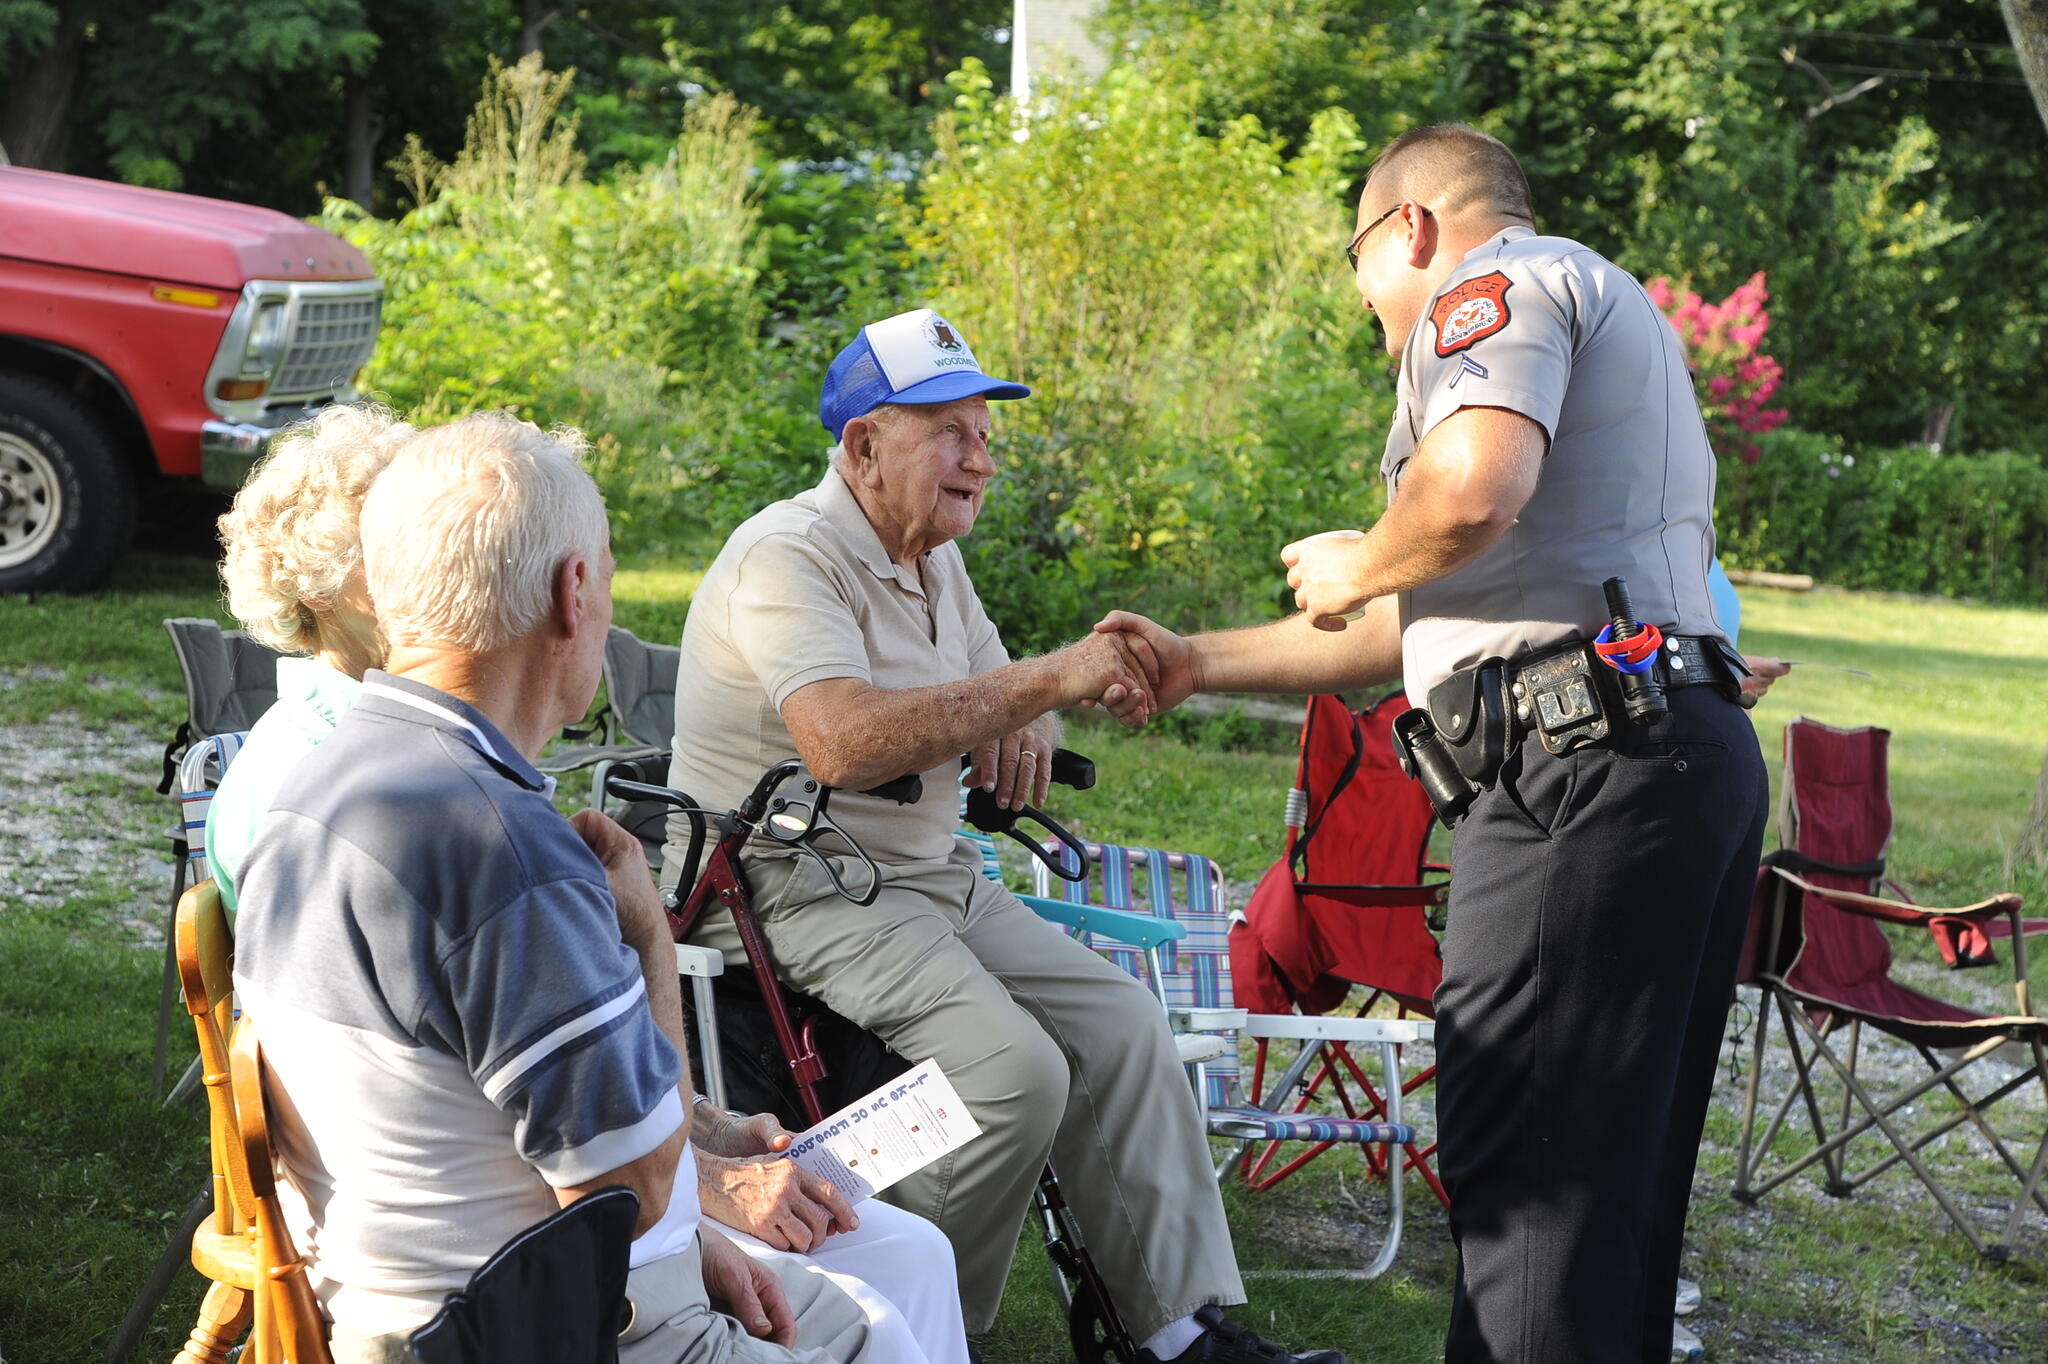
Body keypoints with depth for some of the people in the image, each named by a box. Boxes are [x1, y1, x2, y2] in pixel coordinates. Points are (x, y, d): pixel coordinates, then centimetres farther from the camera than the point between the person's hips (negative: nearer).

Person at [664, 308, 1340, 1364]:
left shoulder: (934, 563, 14)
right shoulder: (789, 557, -16)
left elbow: (1002, 701, 24)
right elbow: (844, 744, -32)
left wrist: (1028, 731, -3)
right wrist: (1046, 680, -30)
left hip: (928, 875, 9)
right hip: (794, 889, -9)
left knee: (1122, 1027, -4)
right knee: (1016, 1067, -25)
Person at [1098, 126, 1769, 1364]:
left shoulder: (1497, 283, 1)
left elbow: (1474, 488, -23)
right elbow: (1433, 622, 32)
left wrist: (1356, 569, -1)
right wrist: (1200, 663, 34)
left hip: (1588, 762, -10)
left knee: (1526, 1163, -9)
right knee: (1626, 1160, 13)